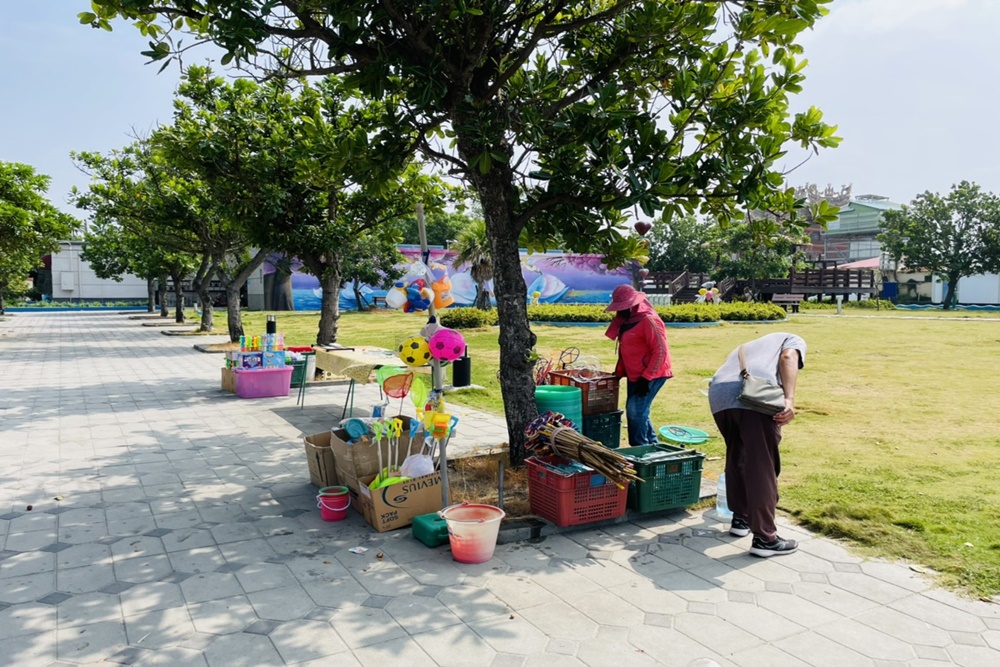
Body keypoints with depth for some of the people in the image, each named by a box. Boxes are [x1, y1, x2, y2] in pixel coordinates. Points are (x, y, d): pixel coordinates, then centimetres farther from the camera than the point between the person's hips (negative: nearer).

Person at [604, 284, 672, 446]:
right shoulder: (626, 320, 10)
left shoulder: (648, 320, -19)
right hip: (634, 375, 9)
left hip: (650, 375, -9)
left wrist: (646, 378, -22)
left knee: (636, 411, -12)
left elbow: (661, 351, -21)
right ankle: (652, 444, 27)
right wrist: (619, 372, 13)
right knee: (634, 410, 14)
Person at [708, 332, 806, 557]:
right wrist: (789, 399, -9)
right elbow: (788, 357, 3)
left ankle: (740, 518, 34)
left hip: (718, 393, 6)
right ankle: (765, 538, 8)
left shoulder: (746, 347, 45)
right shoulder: (792, 340, 31)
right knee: (763, 467, 2)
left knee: (736, 456, 25)